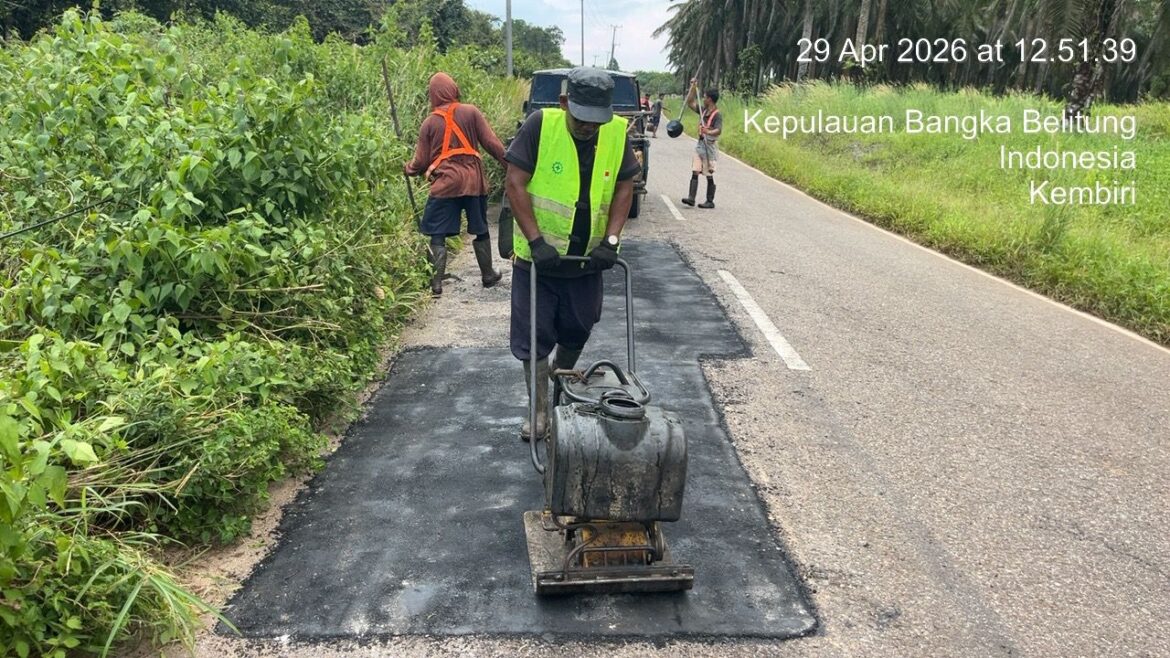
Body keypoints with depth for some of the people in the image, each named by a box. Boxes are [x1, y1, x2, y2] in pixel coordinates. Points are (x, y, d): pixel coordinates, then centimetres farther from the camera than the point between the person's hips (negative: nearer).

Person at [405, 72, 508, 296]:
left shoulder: (429, 122, 1)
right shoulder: (471, 112, -1)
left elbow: (421, 162, 5)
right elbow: (491, 142, -3)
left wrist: (409, 169, 26)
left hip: (445, 184, -1)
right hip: (473, 181, 2)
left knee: (437, 235, 4)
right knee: (480, 230, 17)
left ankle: (436, 283, 1)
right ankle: (488, 275, 29)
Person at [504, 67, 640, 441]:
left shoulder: (617, 132, -6)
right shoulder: (540, 125, -16)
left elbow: (624, 187, 1)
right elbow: (515, 184, -16)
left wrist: (611, 240, -10)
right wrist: (537, 241, -21)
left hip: (588, 260, 4)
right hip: (538, 256, -3)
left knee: (576, 334, 16)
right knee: (534, 338, 2)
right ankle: (540, 411, 16)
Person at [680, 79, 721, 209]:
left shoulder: (717, 114, -14)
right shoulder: (703, 110, 8)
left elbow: (719, 131, -26)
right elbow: (689, 102, 16)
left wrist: (708, 132, -46)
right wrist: (693, 88, 7)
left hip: (709, 146, -7)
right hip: (699, 144, 7)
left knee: (709, 176, 0)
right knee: (695, 172, -1)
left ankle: (710, 201, 7)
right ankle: (691, 198, -5)